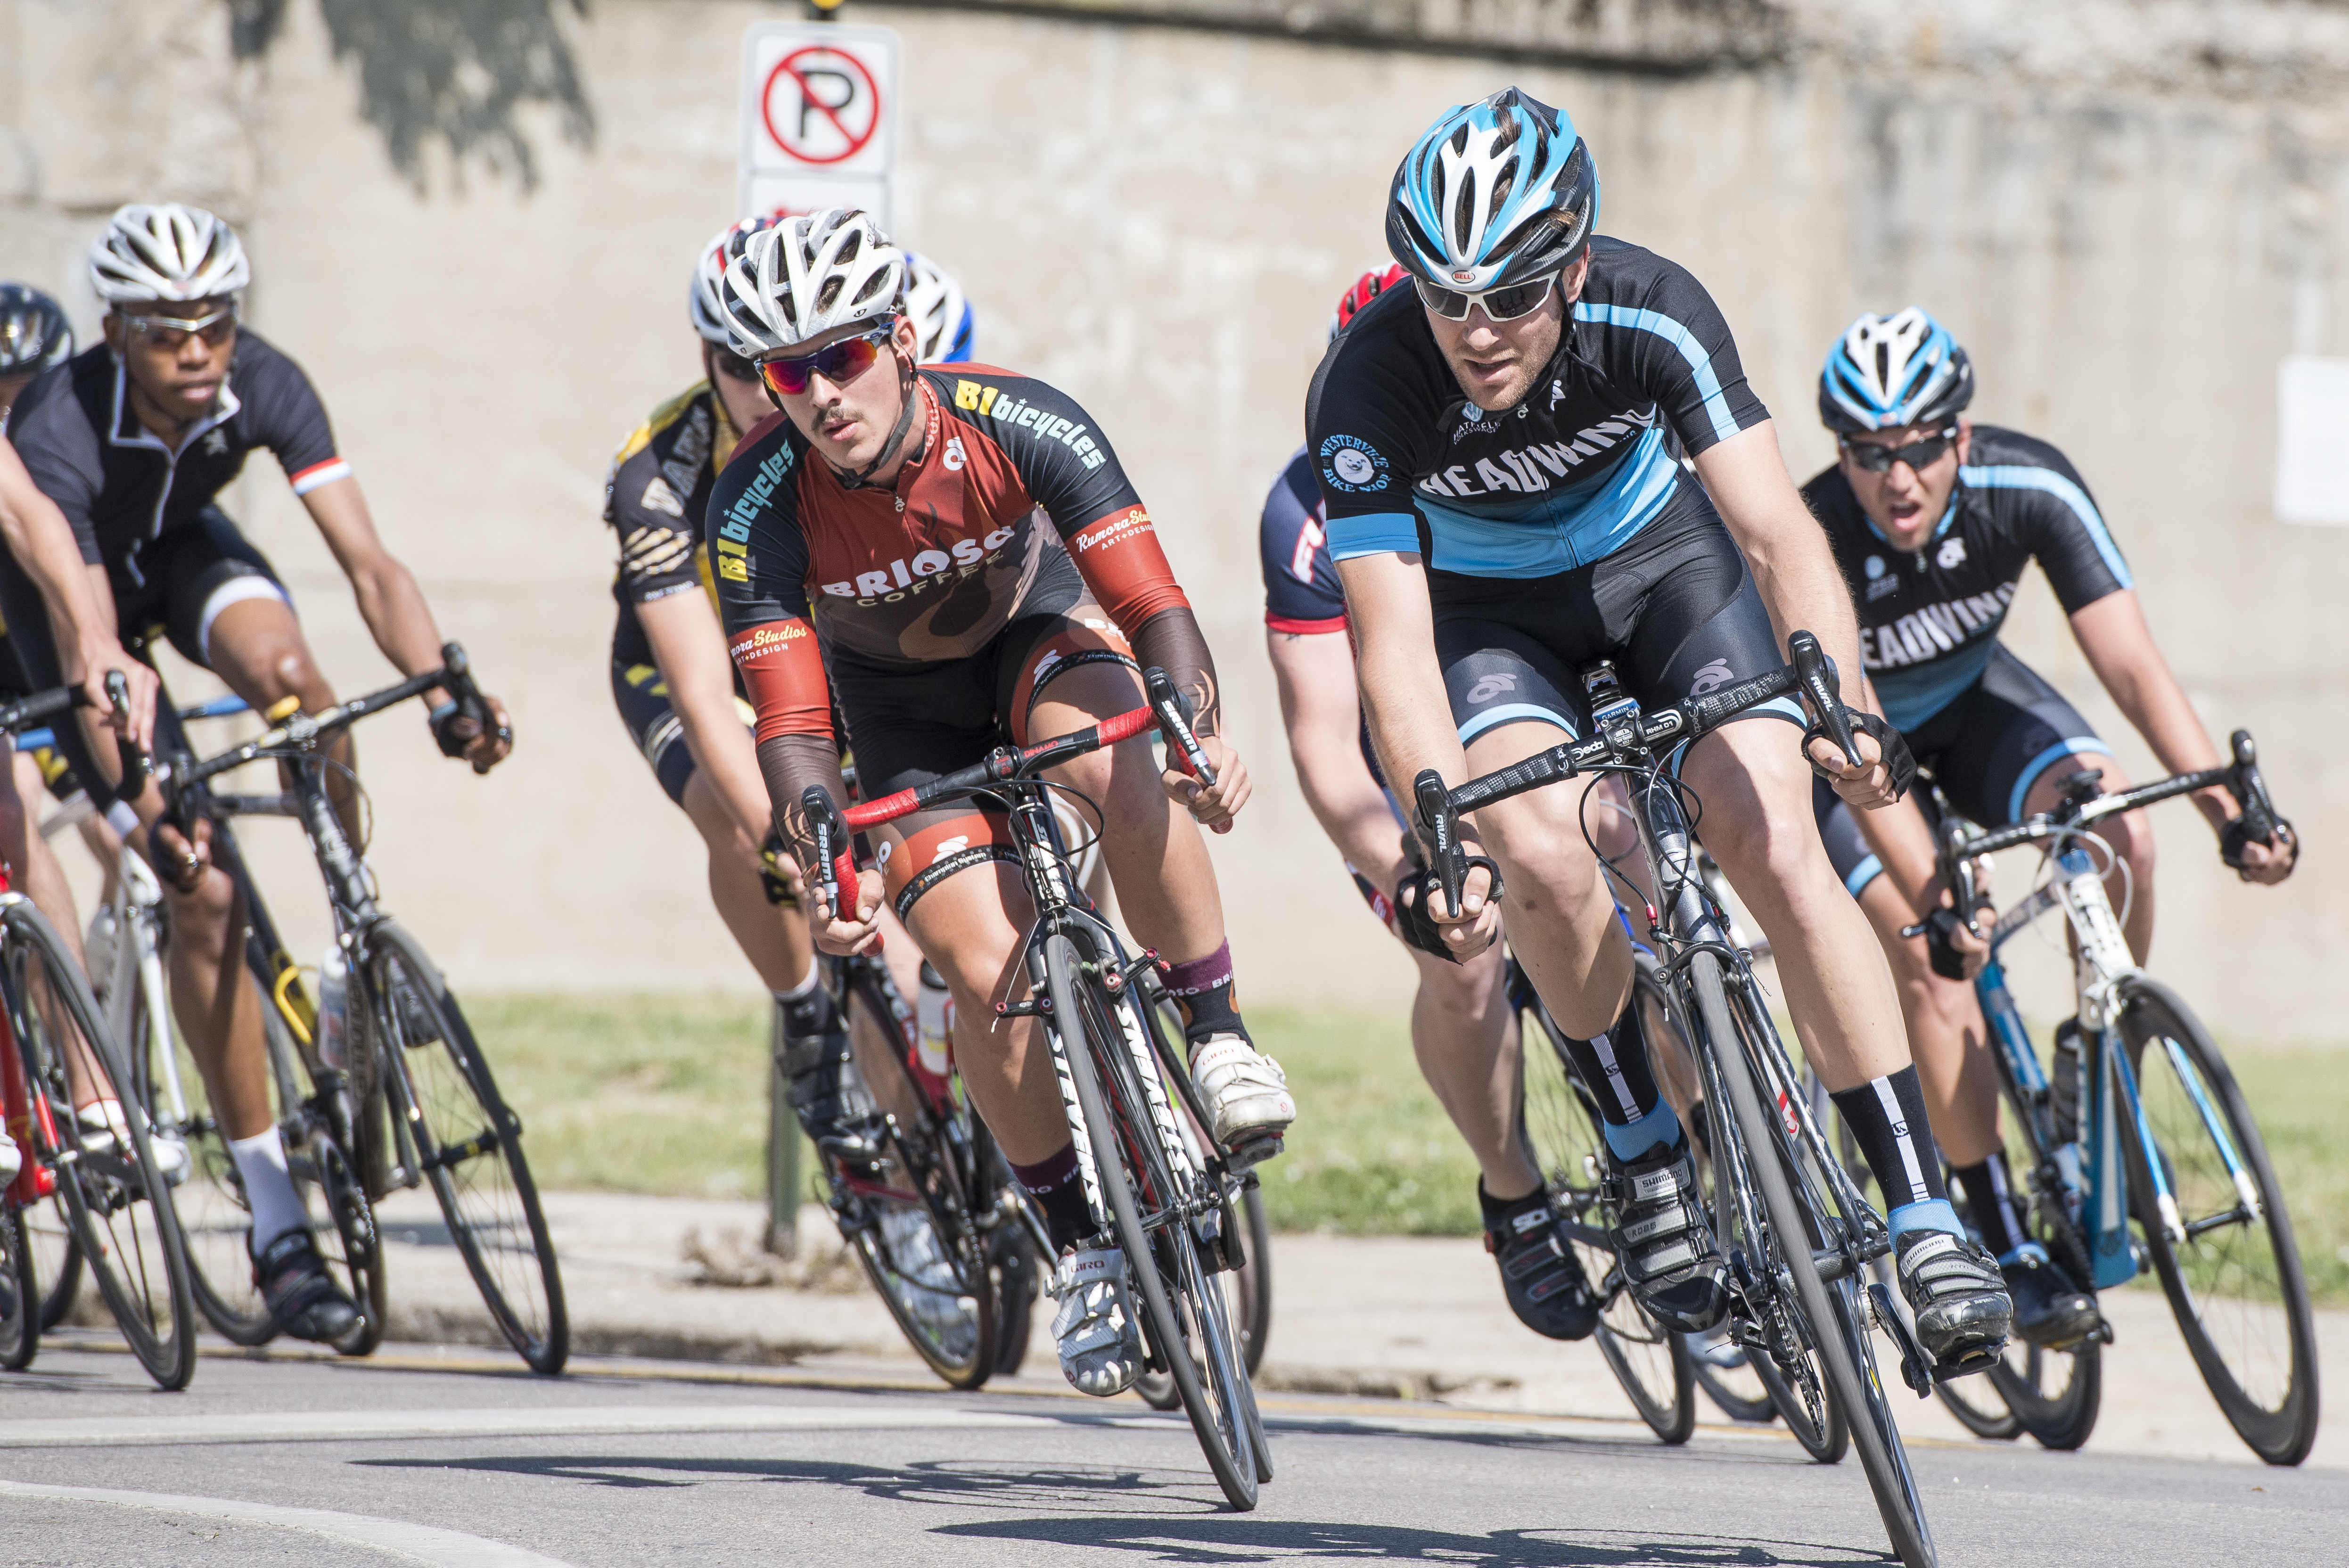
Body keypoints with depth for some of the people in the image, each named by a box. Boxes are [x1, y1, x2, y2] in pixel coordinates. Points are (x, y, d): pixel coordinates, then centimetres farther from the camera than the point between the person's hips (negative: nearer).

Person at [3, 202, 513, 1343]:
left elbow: (367, 563, -30)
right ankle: (276, 1227, -14)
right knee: (202, 887, -17)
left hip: (176, 546, 4)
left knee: (287, 673, -33)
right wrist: (144, 810, -53)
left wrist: (447, 698, -45)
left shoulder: (264, 388, -26)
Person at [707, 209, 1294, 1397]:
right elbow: (789, 715, -30)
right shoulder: (760, 500, -28)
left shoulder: (1017, 425, -31)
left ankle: (1216, 1032, -18)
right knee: (988, 973, -18)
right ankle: (1082, 1248, -1)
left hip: (1039, 631, -1)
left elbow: (1151, 598, -35)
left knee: (1119, 767, -37)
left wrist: (1201, 728, -54)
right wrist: (830, 865, -48)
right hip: (901, 710, 1)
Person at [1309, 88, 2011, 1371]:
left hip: (1661, 555, 0)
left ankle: (1924, 1217, -12)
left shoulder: (1651, 318, -31)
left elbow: (1780, 535, -35)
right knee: (1543, 857, -26)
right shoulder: (1367, 388, -32)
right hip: (1487, 604, 0)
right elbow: (1393, 646, -32)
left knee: (1780, 856, -17)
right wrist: (1445, 839, -47)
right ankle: (1648, 1165, -3)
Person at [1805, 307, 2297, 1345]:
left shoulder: (2030, 489, -28)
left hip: (1970, 698, 3)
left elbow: (2132, 666, -31)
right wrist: (1934, 903, -50)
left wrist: (2230, 810, -43)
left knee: (2117, 831, -25)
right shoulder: (1816, 544, -35)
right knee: (1929, 962, -23)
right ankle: (2008, 1250, -13)